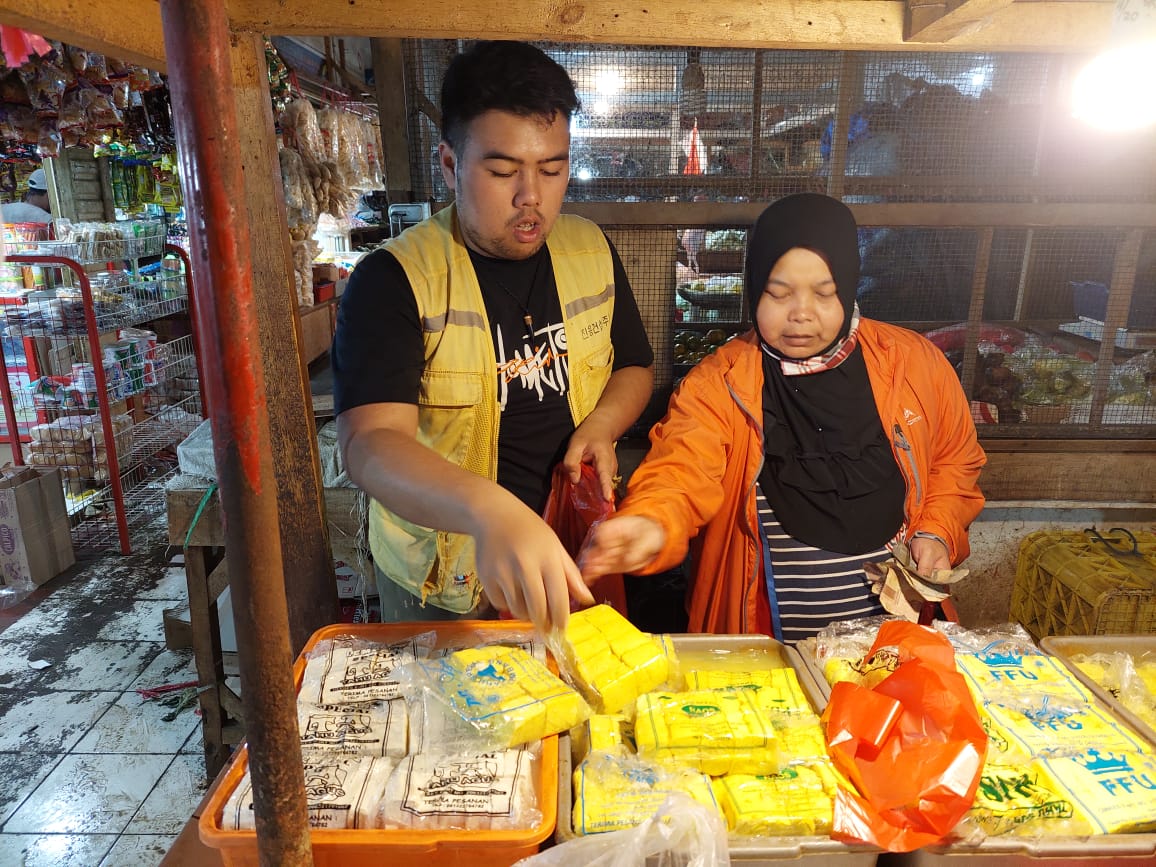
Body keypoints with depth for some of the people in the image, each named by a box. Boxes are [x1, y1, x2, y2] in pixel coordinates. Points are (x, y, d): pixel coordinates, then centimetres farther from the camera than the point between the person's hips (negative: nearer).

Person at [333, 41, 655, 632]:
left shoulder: (591, 251, -3)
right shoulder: (393, 279, -20)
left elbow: (634, 367, 10)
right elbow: (369, 441, -32)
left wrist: (600, 426, -12)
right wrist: (489, 511, -51)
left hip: (574, 560, 4)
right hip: (442, 584, -3)